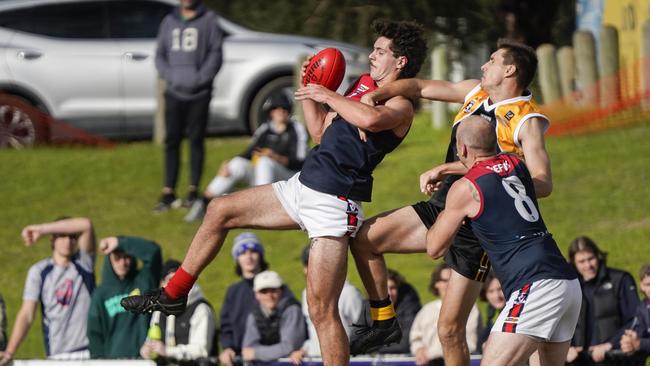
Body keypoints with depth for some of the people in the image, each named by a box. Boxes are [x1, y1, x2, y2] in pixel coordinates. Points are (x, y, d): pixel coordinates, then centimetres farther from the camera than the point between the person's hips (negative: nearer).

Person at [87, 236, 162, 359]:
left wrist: (120, 242, -9)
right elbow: (94, 334, 6)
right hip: (112, 359, 1)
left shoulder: (143, 282, 7)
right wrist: (99, 360, -5)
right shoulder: (101, 294, 8)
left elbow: (153, 251, -8)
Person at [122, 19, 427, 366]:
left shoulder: (400, 106, -11)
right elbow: (320, 132, 24)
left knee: (322, 311, -13)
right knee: (220, 211, 17)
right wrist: (307, 88, 16)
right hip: (302, 186, 10)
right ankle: (173, 295, 29)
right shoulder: (364, 86, 16)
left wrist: (327, 95, -22)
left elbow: (370, 119, -37)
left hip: (333, 204, -10)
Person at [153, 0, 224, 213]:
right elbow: (160, 54, 13)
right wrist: (169, 76, -4)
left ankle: (193, 190, 9)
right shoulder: (169, 21, 13)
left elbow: (215, 52, -3)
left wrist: (201, 78, -14)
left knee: (196, 141, 2)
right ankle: (168, 193, 1)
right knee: (171, 141, 0)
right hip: (174, 92, 3)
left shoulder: (208, 20, 2)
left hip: (199, 93, -3)